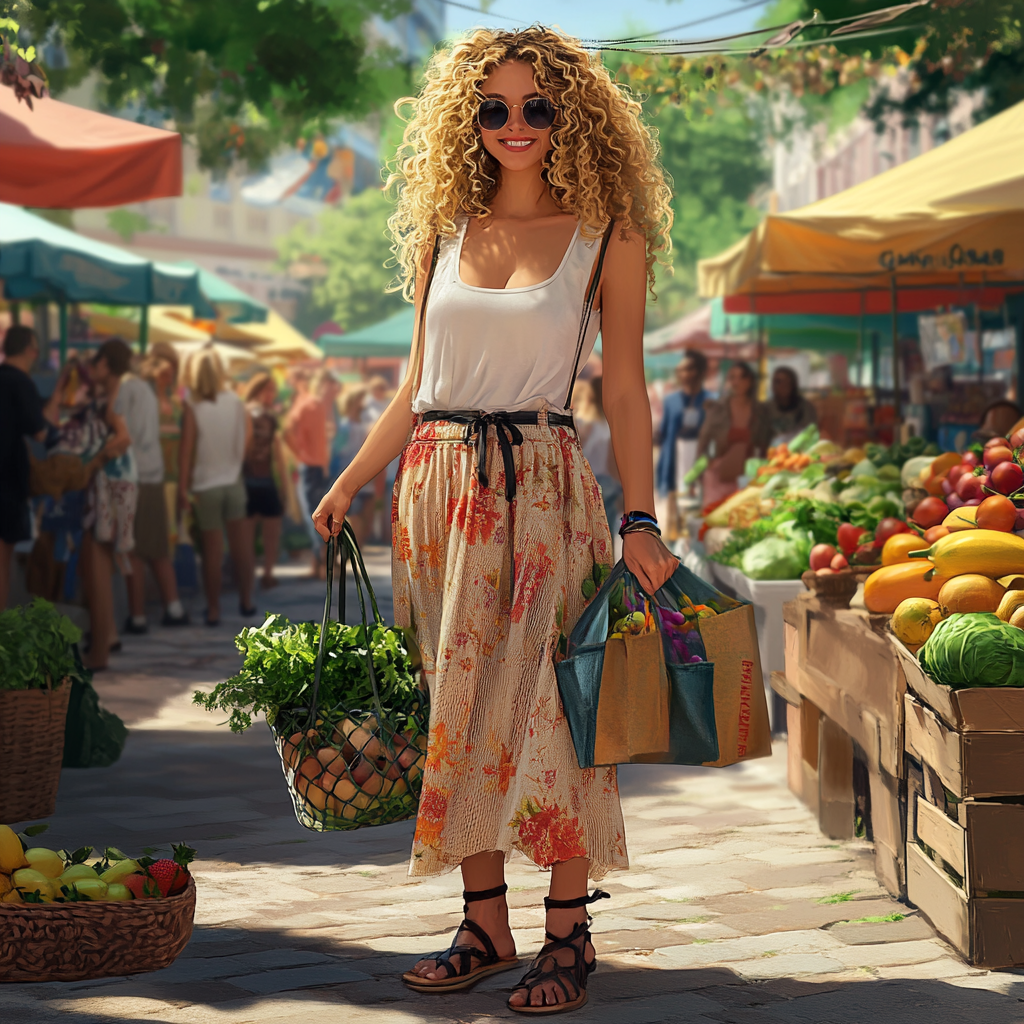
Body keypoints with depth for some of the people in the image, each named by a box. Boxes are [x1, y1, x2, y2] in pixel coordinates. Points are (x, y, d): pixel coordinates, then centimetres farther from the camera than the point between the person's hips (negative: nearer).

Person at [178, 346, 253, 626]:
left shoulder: (193, 406, -11)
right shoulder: (236, 402, -4)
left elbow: (186, 450, -11)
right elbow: (245, 442, 2)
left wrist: (182, 488, -7)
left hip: (206, 485, -2)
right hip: (234, 481, 2)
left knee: (212, 550, 3)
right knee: (239, 545, 12)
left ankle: (213, 610, 6)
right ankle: (246, 601, 20)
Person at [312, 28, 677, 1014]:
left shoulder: (606, 233, 2)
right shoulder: (446, 230, 11)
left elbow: (625, 388, 0)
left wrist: (640, 520, -6)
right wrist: (350, 480, 13)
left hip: (540, 485, -4)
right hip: (439, 483, 4)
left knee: (544, 701, -6)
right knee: (458, 702, 5)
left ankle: (567, 930, 3)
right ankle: (485, 922, 14)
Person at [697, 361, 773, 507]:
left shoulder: (762, 412, 5)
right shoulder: (716, 410, 2)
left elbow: (766, 448, 11)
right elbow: (703, 444, 7)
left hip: (748, 477, 1)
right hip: (719, 478, -1)